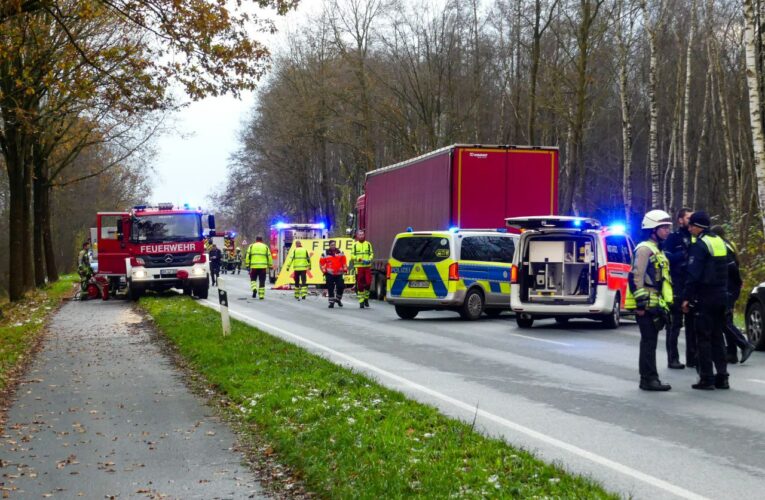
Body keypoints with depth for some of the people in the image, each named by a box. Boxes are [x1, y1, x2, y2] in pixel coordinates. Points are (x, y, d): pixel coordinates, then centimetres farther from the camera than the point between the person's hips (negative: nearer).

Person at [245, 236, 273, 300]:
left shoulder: (251, 246, 8)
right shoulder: (265, 247, 10)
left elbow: (247, 256, 3)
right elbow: (269, 257, 8)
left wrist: (247, 265, 7)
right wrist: (270, 266, 14)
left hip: (254, 266, 0)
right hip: (263, 267, 0)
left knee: (253, 279, 16)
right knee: (262, 281, 6)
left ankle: (254, 289, -10)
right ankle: (261, 295, 4)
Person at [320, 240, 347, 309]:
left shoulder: (340, 252, 7)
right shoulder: (325, 254, -1)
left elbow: (344, 262, 14)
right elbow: (321, 263, 3)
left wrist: (345, 269, 6)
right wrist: (324, 271, -3)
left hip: (339, 274, 2)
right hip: (330, 274, -2)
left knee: (341, 286, -4)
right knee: (330, 288, -3)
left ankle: (338, 299, 18)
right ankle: (331, 302, 6)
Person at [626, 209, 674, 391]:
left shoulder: (657, 250, 21)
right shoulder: (645, 248, -11)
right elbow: (636, 277, -19)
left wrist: (663, 305, 25)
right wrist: (640, 302, -23)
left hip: (654, 304, 10)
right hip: (647, 305, -10)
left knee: (650, 342, 12)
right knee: (649, 341, -8)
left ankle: (648, 378, 17)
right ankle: (649, 379, -6)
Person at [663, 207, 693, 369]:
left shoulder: (694, 238, 17)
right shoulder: (673, 238, 0)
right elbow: (666, 257, -13)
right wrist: (684, 254, -20)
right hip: (677, 287, -6)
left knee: (692, 323, 8)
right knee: (675, 323, -4)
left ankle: (692, 357, 13)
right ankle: (673, 359, -2)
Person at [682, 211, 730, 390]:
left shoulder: (699, 245, -12)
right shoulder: (720, 242, 14)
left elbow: (693, 274, -17)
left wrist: (687, 298, -14)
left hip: (705, 297, -8)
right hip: (721, 295, 8)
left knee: (703, 338, -3)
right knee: (717, 337, 13)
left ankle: (706, 379, -3)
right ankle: (722, 377, 13)